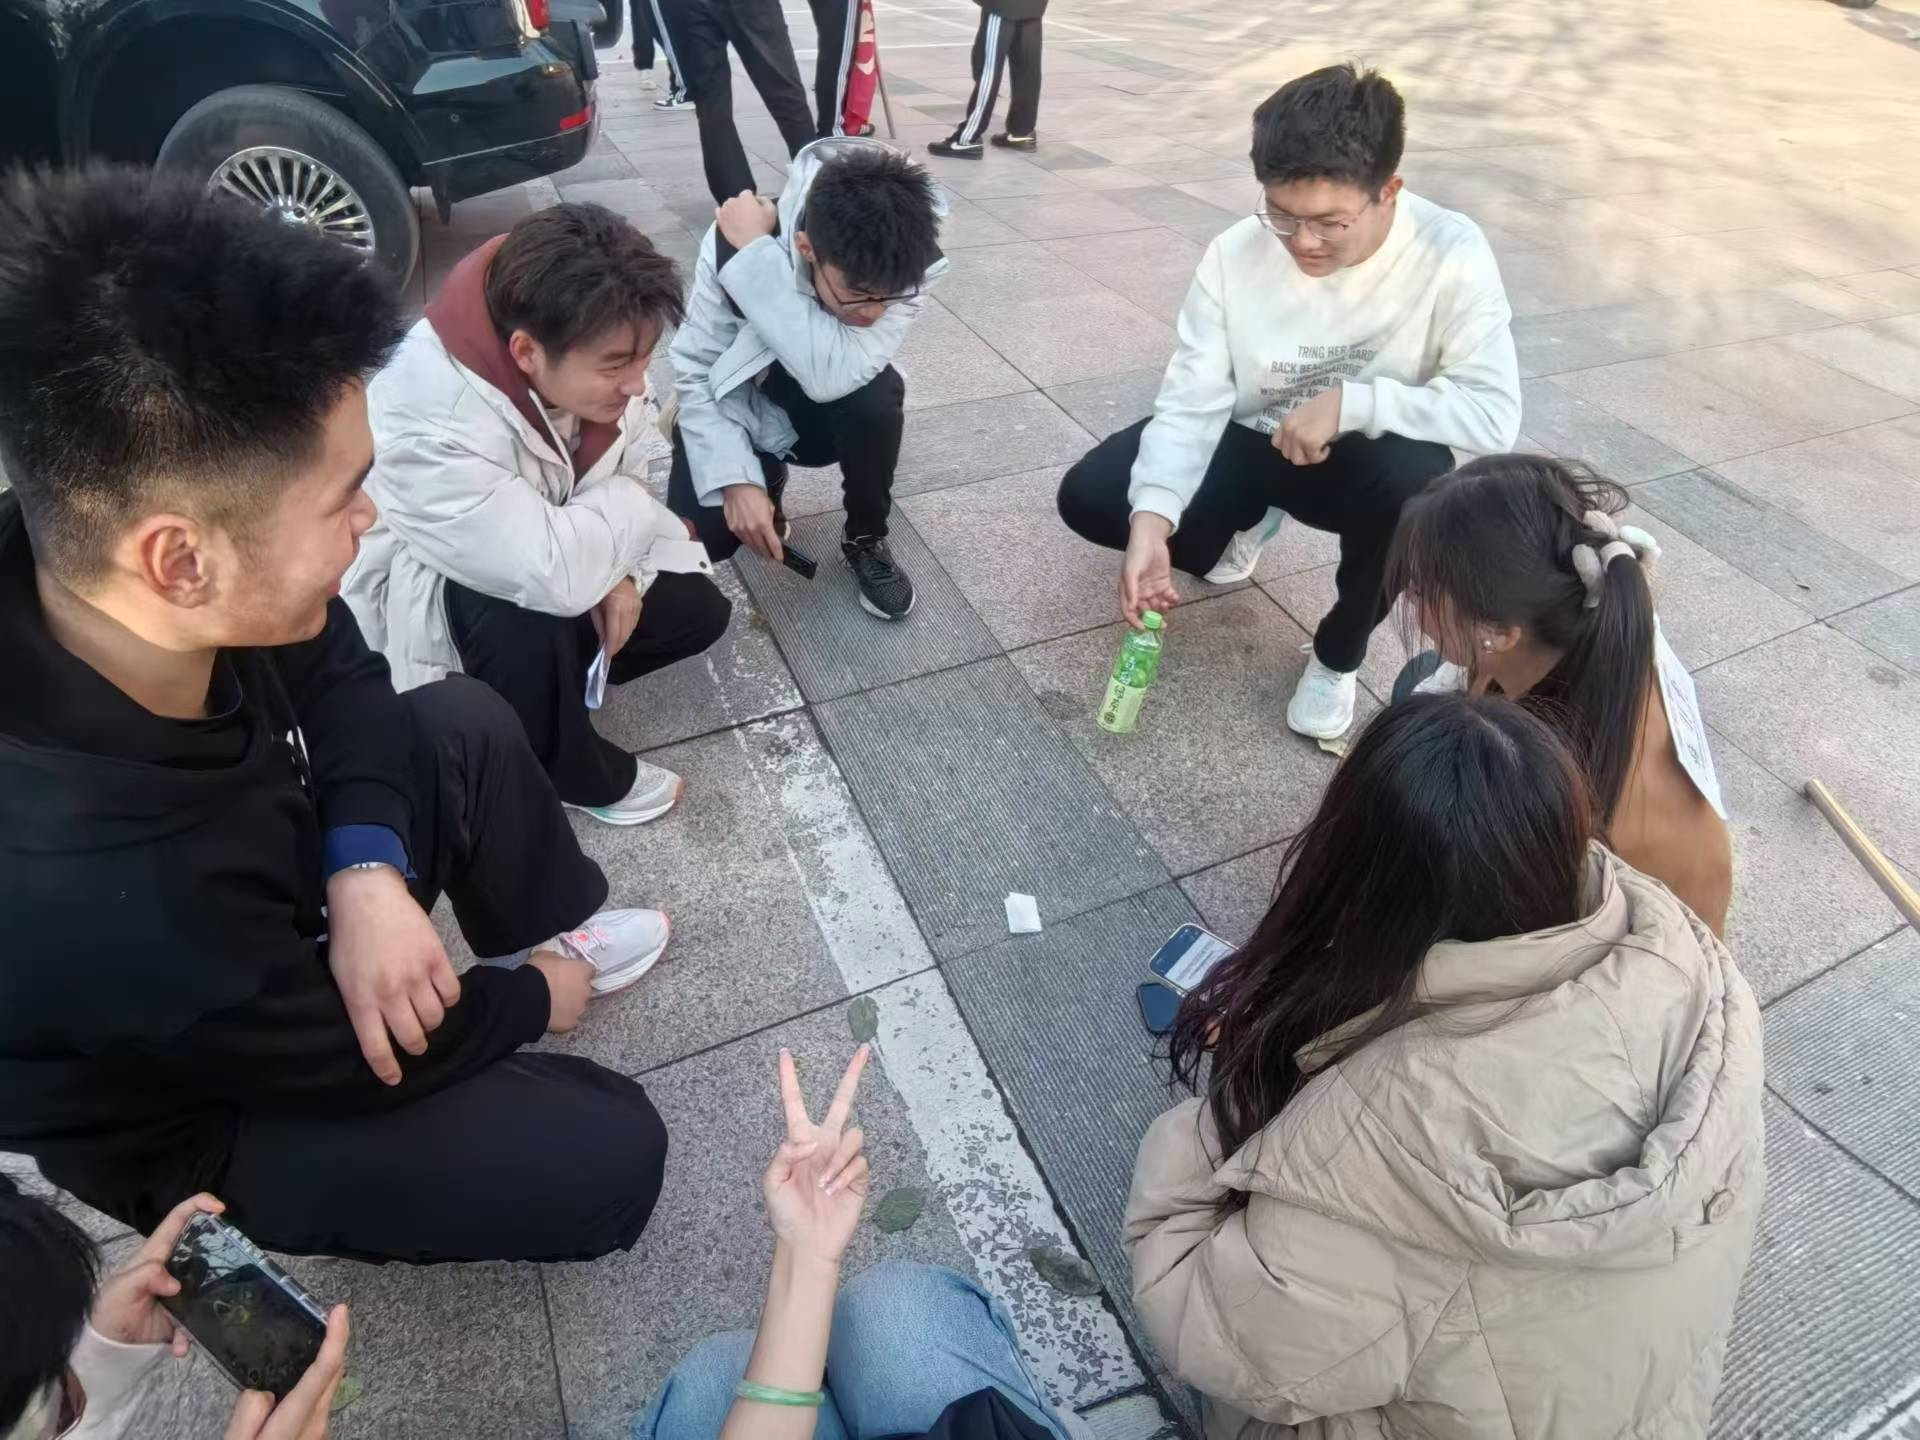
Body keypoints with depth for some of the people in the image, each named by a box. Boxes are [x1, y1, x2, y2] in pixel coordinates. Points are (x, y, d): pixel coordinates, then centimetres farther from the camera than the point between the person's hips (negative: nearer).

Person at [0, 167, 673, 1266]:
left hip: (250, 931, 6)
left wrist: (367, 869, -22)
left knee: (468, 721, 5)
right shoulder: (110, 904, -44)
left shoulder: (139, 594, -27)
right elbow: (354, 1063, -25)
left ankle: (547, 927, 27)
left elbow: (336, 671, -7)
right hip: (190, 1124, -5)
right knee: (611, 1153, -10)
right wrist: (531, 1001, -7)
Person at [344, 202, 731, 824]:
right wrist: (636, 514, -26)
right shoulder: (431, 425, -39)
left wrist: (619, 570, -19)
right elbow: (556, 572, -45)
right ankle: (573, 776, -8)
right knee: (528, 609, -36)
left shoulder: (580, 362, -18)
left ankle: (545, 682, 10)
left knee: (699, 609, -2)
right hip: (422, 604, -6)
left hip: (535, 564, 6)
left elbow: (628, 469, -2)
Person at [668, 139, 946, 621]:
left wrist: (757, 256, -41)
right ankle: (768, 476, 13)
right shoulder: (732, 244, -29)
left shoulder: (913, 266, -27)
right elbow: (695, 374, -18)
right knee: (700, 535, -22)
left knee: (876, 395, -34)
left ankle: (866, 540, -6)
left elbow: (833, 377, -41)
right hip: (740, 408, 0)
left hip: (827, 410, 1)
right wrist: (737, 478, -29)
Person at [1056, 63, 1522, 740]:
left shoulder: (1449, 253, -23)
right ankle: (1242, 521, 17)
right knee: (1087, 497, -15)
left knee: (1415, 479, -39)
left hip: (1364, 459, -2)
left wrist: (1350, 403, -34)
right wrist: (1152, 518, -35)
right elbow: (1191, 402, -20)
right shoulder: (1236, 253, -17)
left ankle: (1339, 653, -7)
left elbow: (1494, 414, -27)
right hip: (1251, 442, 3)